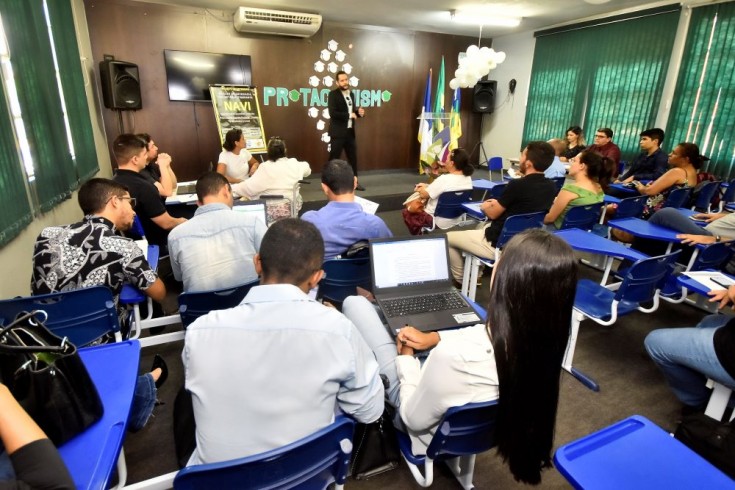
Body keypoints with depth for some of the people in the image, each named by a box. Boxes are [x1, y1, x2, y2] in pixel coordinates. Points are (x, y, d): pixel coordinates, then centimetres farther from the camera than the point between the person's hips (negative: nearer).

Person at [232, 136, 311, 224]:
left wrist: (231, 189, -6)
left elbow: (249, 187, -19)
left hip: (274, 210, -7)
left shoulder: (265, 168, -18)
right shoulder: (294, 164, -2)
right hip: (293, 206, 7)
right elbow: (307, 169, 21)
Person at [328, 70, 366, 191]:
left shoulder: (352, 94, 13)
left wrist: (359, 112, -1)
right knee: (334, 158, -1)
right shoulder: (333, 94, -10)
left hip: (350, 132, 7)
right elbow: (332, 113, -21)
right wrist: (349, 115, -16)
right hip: (337, 132, -7)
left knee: (353, 157, 12)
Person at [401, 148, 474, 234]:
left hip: (440, 222, -8)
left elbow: (424, 195, -17)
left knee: (406, 212, 13)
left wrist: (419, 189, 5)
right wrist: (427, 186, 6)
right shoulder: (468, 178, -5)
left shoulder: (444, 179, -28)